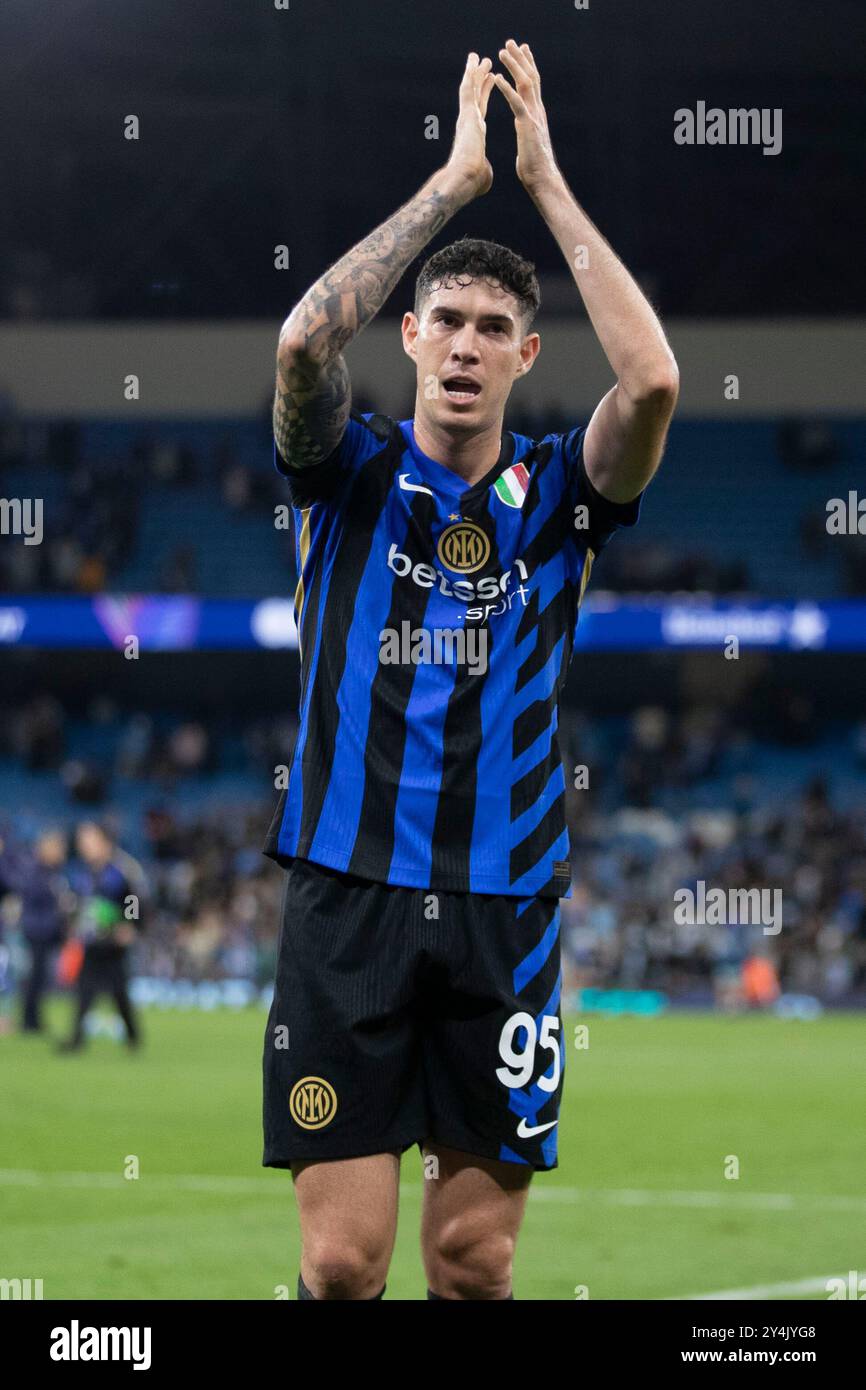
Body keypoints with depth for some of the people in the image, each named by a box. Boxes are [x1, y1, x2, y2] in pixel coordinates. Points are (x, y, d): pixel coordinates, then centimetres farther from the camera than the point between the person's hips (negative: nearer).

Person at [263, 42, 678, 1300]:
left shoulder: (555, 493, 7)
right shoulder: (353, 473, 6)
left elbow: (652, 381, -12)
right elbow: (304, 340, -15)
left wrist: (547, 180, -7)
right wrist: (454, 180, -11)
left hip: (505, 908, 1)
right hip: (348, 895, -1)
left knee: (475, 1263, 2)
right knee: (344, 1260, -7)